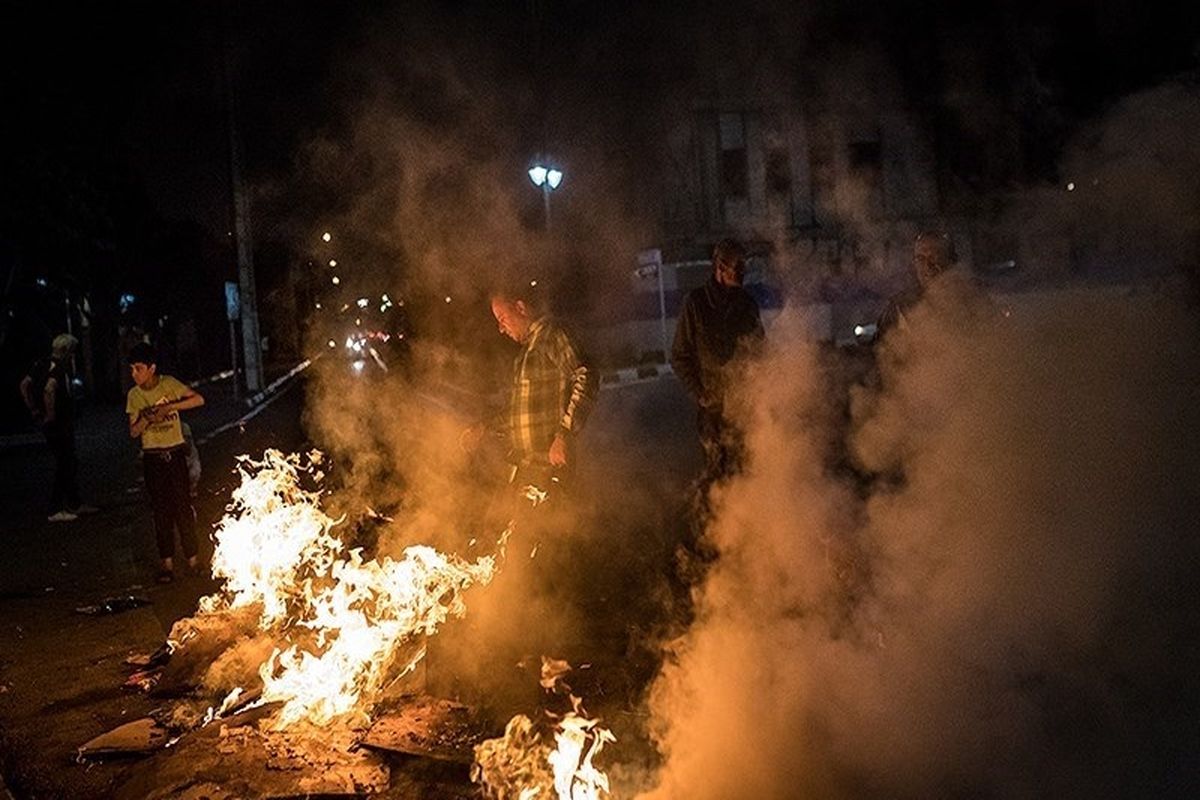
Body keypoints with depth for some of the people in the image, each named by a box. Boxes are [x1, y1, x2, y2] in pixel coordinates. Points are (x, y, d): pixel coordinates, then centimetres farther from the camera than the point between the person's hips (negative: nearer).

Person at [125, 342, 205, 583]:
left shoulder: (168, 384, -5)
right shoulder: (134, 395, 2)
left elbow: (198, 400, -14)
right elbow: (133, 432, 2)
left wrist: (169, 407, -21)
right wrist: (147, 418, -18)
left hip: (175, 453, -2)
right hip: (152, 457, 2)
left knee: (183, 505, -3)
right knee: (161, 509, 4)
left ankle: (192, 558, 5)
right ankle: (167, 563, 8)